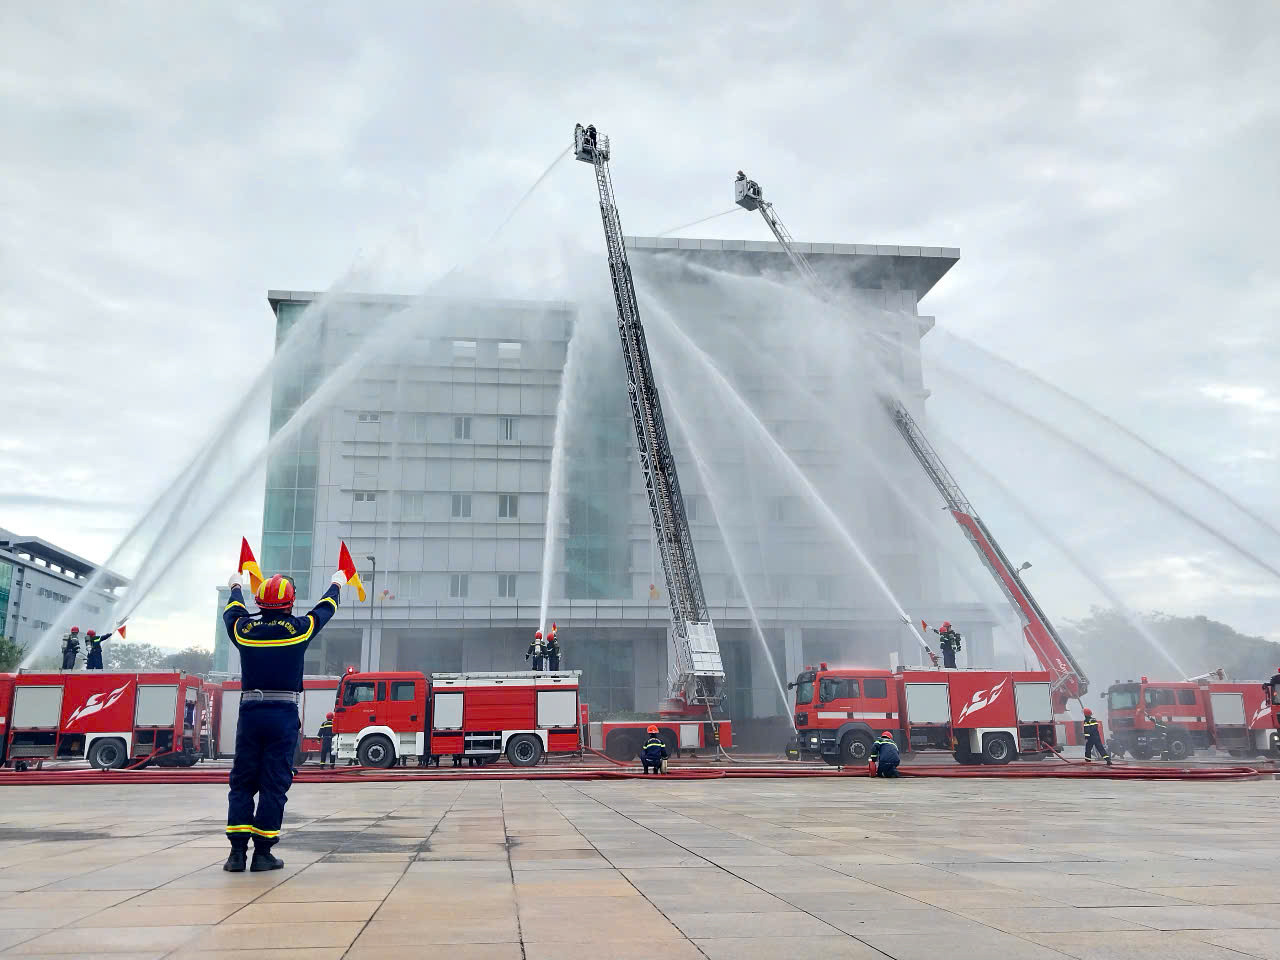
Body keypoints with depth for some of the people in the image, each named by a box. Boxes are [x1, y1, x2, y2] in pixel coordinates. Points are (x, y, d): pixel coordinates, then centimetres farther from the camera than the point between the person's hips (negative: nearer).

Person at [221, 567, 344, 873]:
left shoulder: (244, 629, 2)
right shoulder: (298, 629, -3)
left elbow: (232, 611, 26)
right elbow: (325, 609, 17)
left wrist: (235, 587, 48)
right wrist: (336, 584, 37)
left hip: (250, 712, 2)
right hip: (283, 715, -2)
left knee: (242, 782, 10)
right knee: (275, 784, 3)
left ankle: (237, 851, 7)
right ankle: (262, 853, 5)